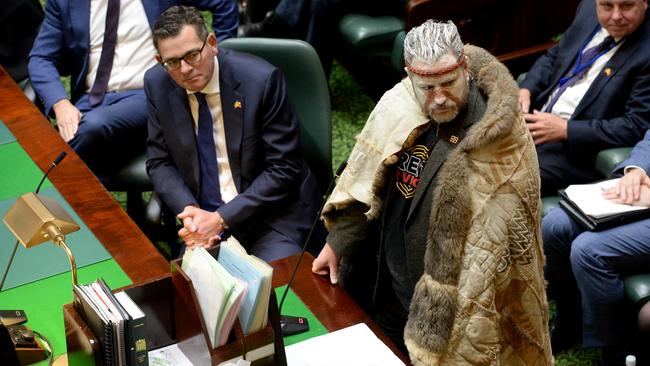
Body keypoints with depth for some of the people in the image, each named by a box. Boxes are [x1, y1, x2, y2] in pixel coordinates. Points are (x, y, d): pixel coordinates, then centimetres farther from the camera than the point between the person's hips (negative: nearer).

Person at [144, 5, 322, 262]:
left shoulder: (261, 80, -17)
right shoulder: (157, 84, -3)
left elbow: (283, 169, -14)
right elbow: (159, 162, 5)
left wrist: (221, 219, -20)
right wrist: (190, 210, -15)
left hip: (270, 214, -3)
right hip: (201, 213, 4)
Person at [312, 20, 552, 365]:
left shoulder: (502, 137, -22)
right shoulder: (397, 106, -8)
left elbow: (507, 239, -18)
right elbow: (364, 182, 7)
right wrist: (339, 242, 8)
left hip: (454, 309, -5)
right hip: (392, 292, 5)